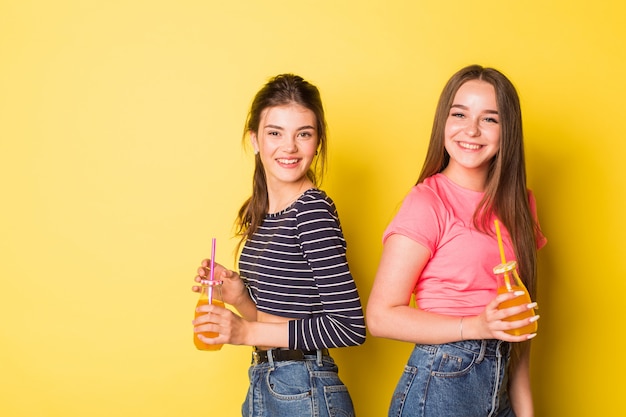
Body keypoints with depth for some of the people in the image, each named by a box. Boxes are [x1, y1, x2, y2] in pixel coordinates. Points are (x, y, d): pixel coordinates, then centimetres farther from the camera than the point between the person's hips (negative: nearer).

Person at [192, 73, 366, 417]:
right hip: (262, 386, 8)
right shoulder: (261, 214, 7)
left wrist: (248, 331, -17)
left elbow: (349, 326, -21)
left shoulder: (313, 211, -16)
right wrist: (239, 298, -7)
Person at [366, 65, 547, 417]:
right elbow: (381, 316, -15)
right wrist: (475, 326, -21)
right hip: (438, 387, -6)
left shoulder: (518, 204, 7)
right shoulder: (428, 202, -13)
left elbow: (519, 325, 12)